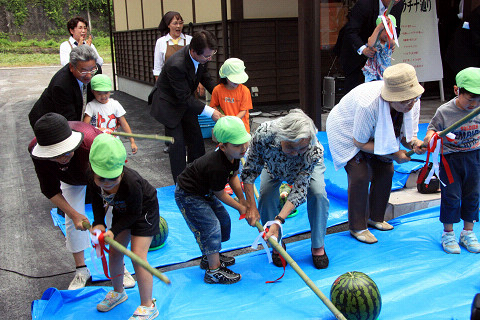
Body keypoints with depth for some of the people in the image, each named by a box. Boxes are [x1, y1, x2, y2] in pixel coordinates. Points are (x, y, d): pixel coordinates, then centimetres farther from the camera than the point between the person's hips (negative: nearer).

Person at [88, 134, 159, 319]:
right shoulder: (93, 179, -24)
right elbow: (97, 199, -1)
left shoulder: (131, 182, -41)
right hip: (122, 210, 6)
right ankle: (118, 292, 37)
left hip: (144, 210, -6)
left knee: (138, 256, -13)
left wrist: (114, 231, -30)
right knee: (114, 253, 9)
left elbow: (135, 213, -25)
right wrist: (98, 223, -14)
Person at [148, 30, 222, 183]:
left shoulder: (201, 57, -16)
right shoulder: (176, 65, -38)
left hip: (186, 101, 7)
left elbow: (205, 76, 6)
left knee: (196, 139, 11)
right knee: (177, 143, -7)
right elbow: (185, 97, -31)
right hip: (169, 104, -7)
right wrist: (210, 111, -30)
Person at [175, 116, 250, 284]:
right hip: (188, 196, -10)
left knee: (224, 220, 15)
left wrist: (242, 199, 2)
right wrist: (240, 207, -8)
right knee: (211, 227, -13)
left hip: (204, 192, 10)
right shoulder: (217, 167, -38)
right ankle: (213, 271, -1)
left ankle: (209, 257, 34)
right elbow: (220, 194, -21)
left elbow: (233, 176, 8)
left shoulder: (234, 155, -11)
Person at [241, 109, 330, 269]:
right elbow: (249, 171, -29)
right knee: (266, 196, -20)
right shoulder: (264, 133, -44)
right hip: (273, 165, 1)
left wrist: (279, 220, -46)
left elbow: (299, 190, -38)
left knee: (318, 194, -24)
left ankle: (318, 246, -4)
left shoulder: (315, 151, -44)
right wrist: (251, 206, -28)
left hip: (308, 166, -1)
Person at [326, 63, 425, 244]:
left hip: (376, 133, 6)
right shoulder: (368, 104, -43)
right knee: (360, 175, -16)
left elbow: (406, 135, -11)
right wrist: (393, 154, -32)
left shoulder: (412, 103, -23)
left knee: (385, 171, 1)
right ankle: (357, 227, 0)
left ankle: (375, 218, 22)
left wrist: (414, 143, -36)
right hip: (346, 131, -6)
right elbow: (359, 142, -30)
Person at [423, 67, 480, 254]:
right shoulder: (444, 111, -14)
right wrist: (430, 137, -27)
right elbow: (432, 129, -6)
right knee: (451, 196, 0)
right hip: (450, 159, -3)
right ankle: (448, 234, 17)